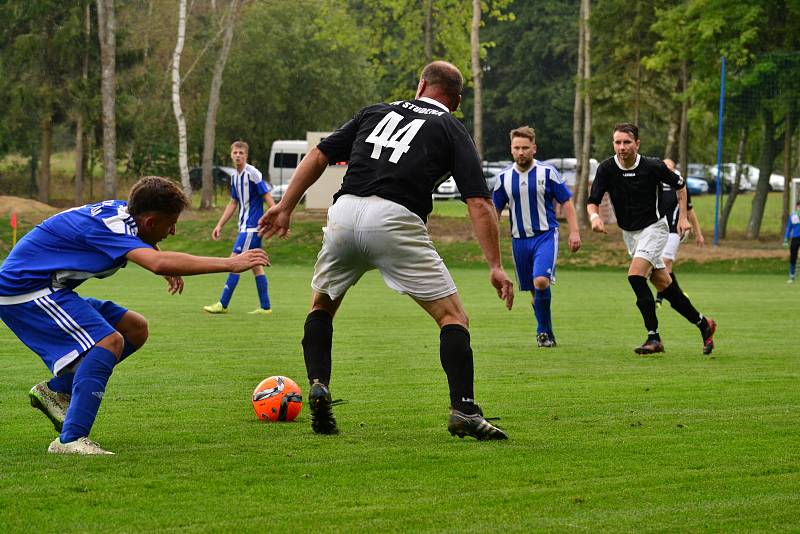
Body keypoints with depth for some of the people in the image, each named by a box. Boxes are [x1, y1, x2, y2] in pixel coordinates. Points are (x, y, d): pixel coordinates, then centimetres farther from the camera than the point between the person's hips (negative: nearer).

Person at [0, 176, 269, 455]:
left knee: (135, 329, 8)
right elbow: (158, 263, -45)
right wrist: (229, 264, -43)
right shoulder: (111, 225, -26)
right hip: (23, 288, -10)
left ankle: (57, 390, 10)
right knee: (109, 340, -27)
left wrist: (170, 267, 21)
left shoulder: (121, 210, 4)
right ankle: (70, 440, -32)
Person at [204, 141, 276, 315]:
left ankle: (223, 304, -7)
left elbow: (267, 197, -14)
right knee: (255, 265, 9)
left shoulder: (252, 173, -13)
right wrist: (219, 225, 19)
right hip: (245, 226, 9)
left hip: (252, 226, -9)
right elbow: (233, 203, 21)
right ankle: (265, 307, 12)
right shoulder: (235, 177, 12)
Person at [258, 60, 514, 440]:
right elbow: (478, 202, 4)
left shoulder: (376, 112, 25)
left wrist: (285, 208, 25)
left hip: (344, 213, 3)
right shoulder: (452, 130, 15)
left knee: (322, 304, 27)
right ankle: (463, 411, -10)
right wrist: (495, 266, 2)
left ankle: (318, 386, 9)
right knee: (452, 316, 4)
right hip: (396, 220, -3)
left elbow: (319, 155, 21)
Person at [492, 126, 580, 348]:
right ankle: (547, 334, 20)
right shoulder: (504, 178, 5)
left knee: (541, 281, -23)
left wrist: (574, 232, -8)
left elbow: (566, 202, 0)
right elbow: (495, 210, 14)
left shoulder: (547, 172, -3)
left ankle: (543, 331, -9)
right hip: (519, 240, 4)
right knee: (534, 291, 7)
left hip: (545, 235, -4)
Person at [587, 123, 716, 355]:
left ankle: (654, 337, -18)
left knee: (635, 276, -23)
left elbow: (679, 184, 1)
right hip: (629, 233, 5)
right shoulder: (606, 169, -10)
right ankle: (703, 324, 23)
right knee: (664, 284, 8)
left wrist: (683, 217, -4)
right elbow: (593, 201, -9)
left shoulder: (653, 167, -16)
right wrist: (594, 216, -31)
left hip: (653, 227, -5)